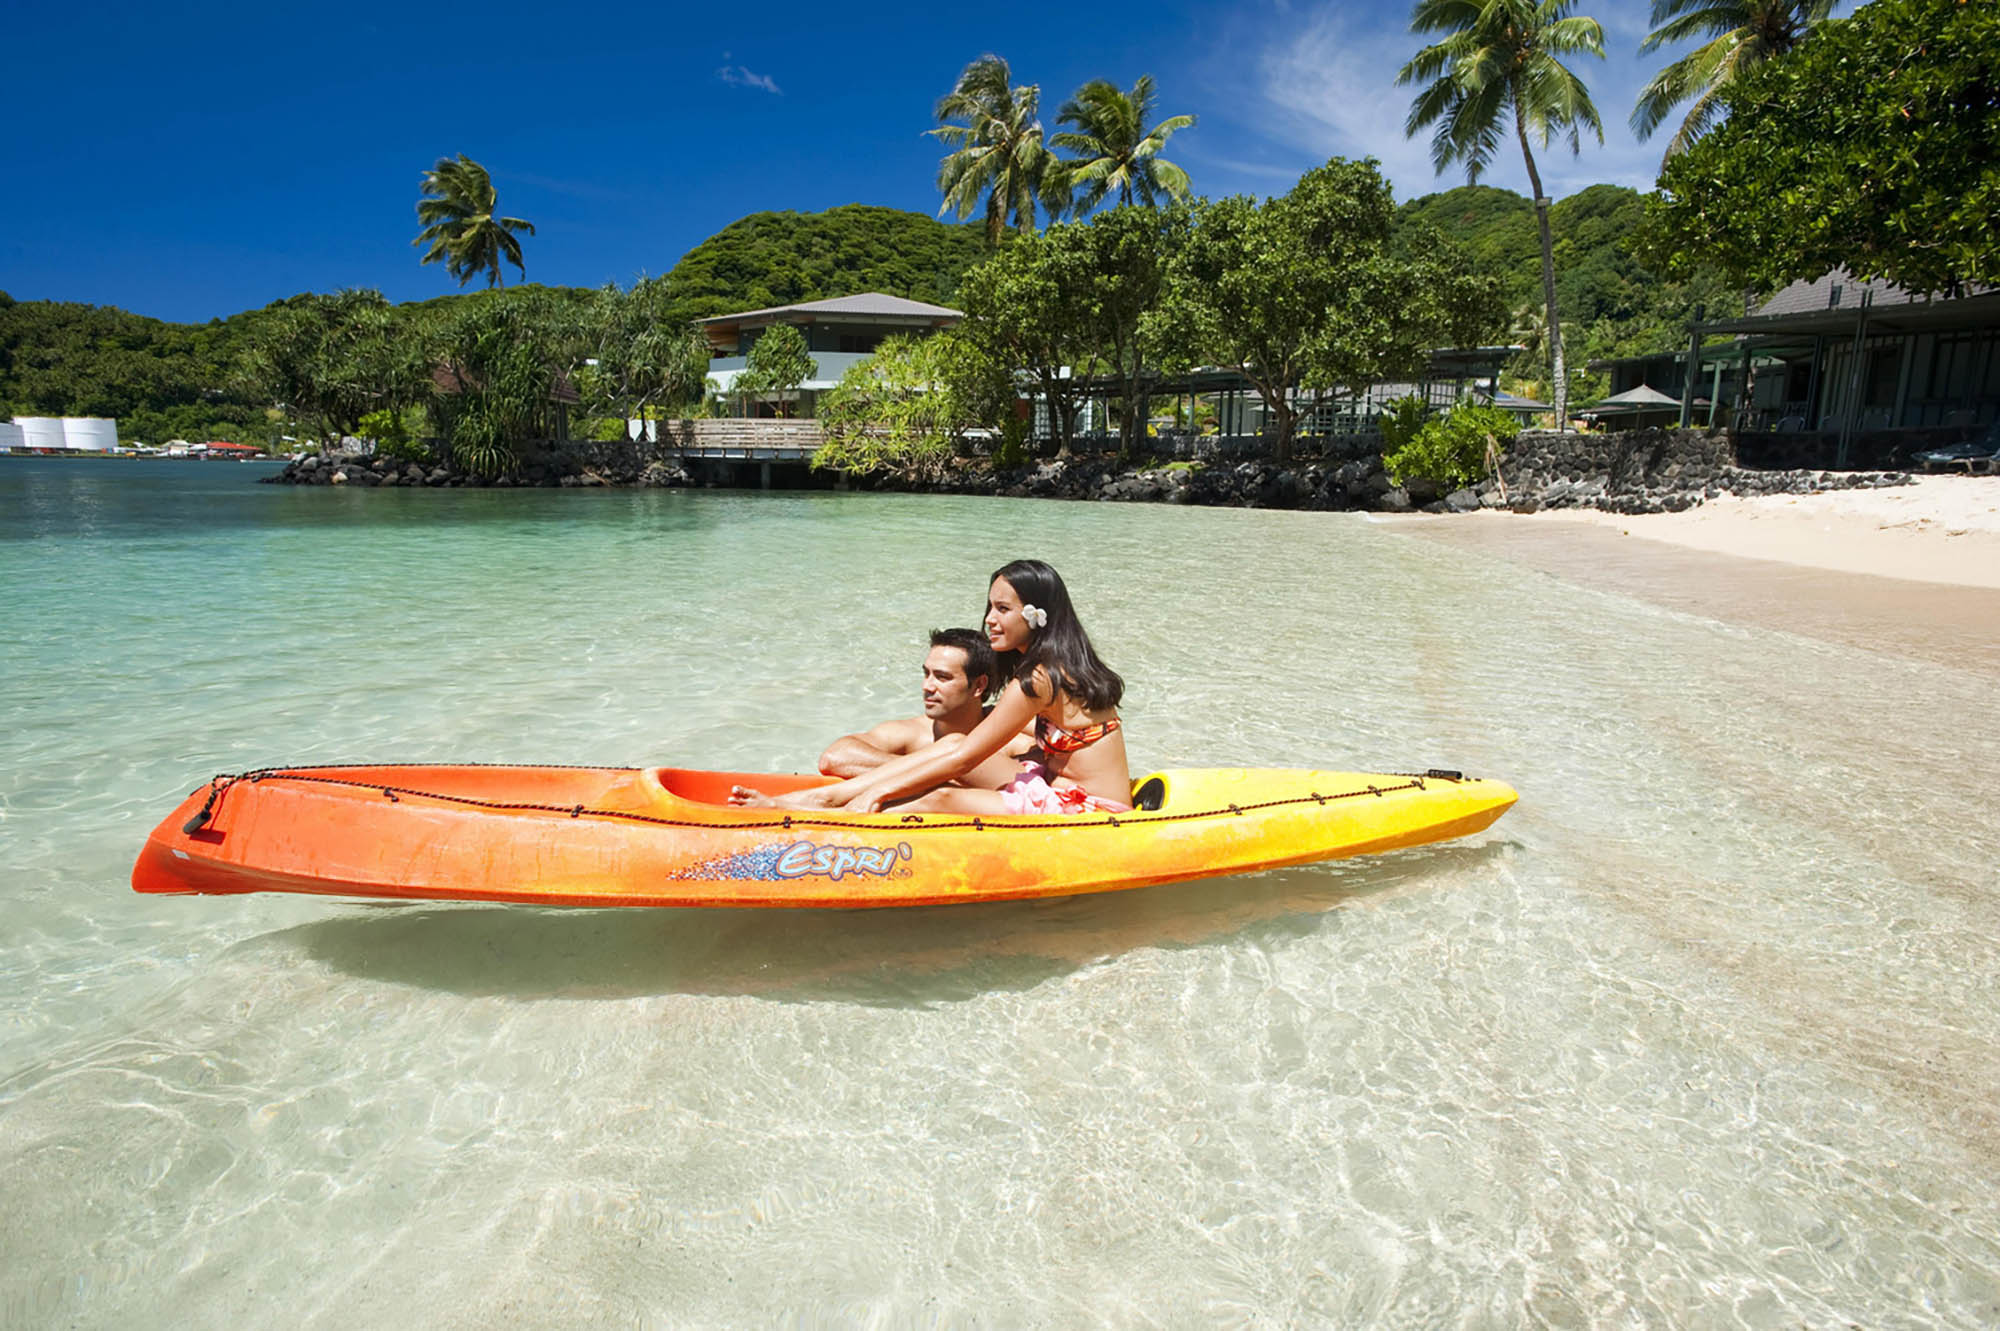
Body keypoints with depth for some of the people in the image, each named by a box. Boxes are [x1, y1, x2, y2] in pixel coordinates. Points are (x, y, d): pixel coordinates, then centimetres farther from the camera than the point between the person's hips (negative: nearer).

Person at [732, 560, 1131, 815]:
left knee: (942, 798, -17)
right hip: (1063, 789, 9)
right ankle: (819, 798, 1)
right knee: (952, 742, 2)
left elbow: (962, 761, -17)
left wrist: (876, 792, -11)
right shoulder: (1063, 663, 8)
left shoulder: (1037, 679, -20)